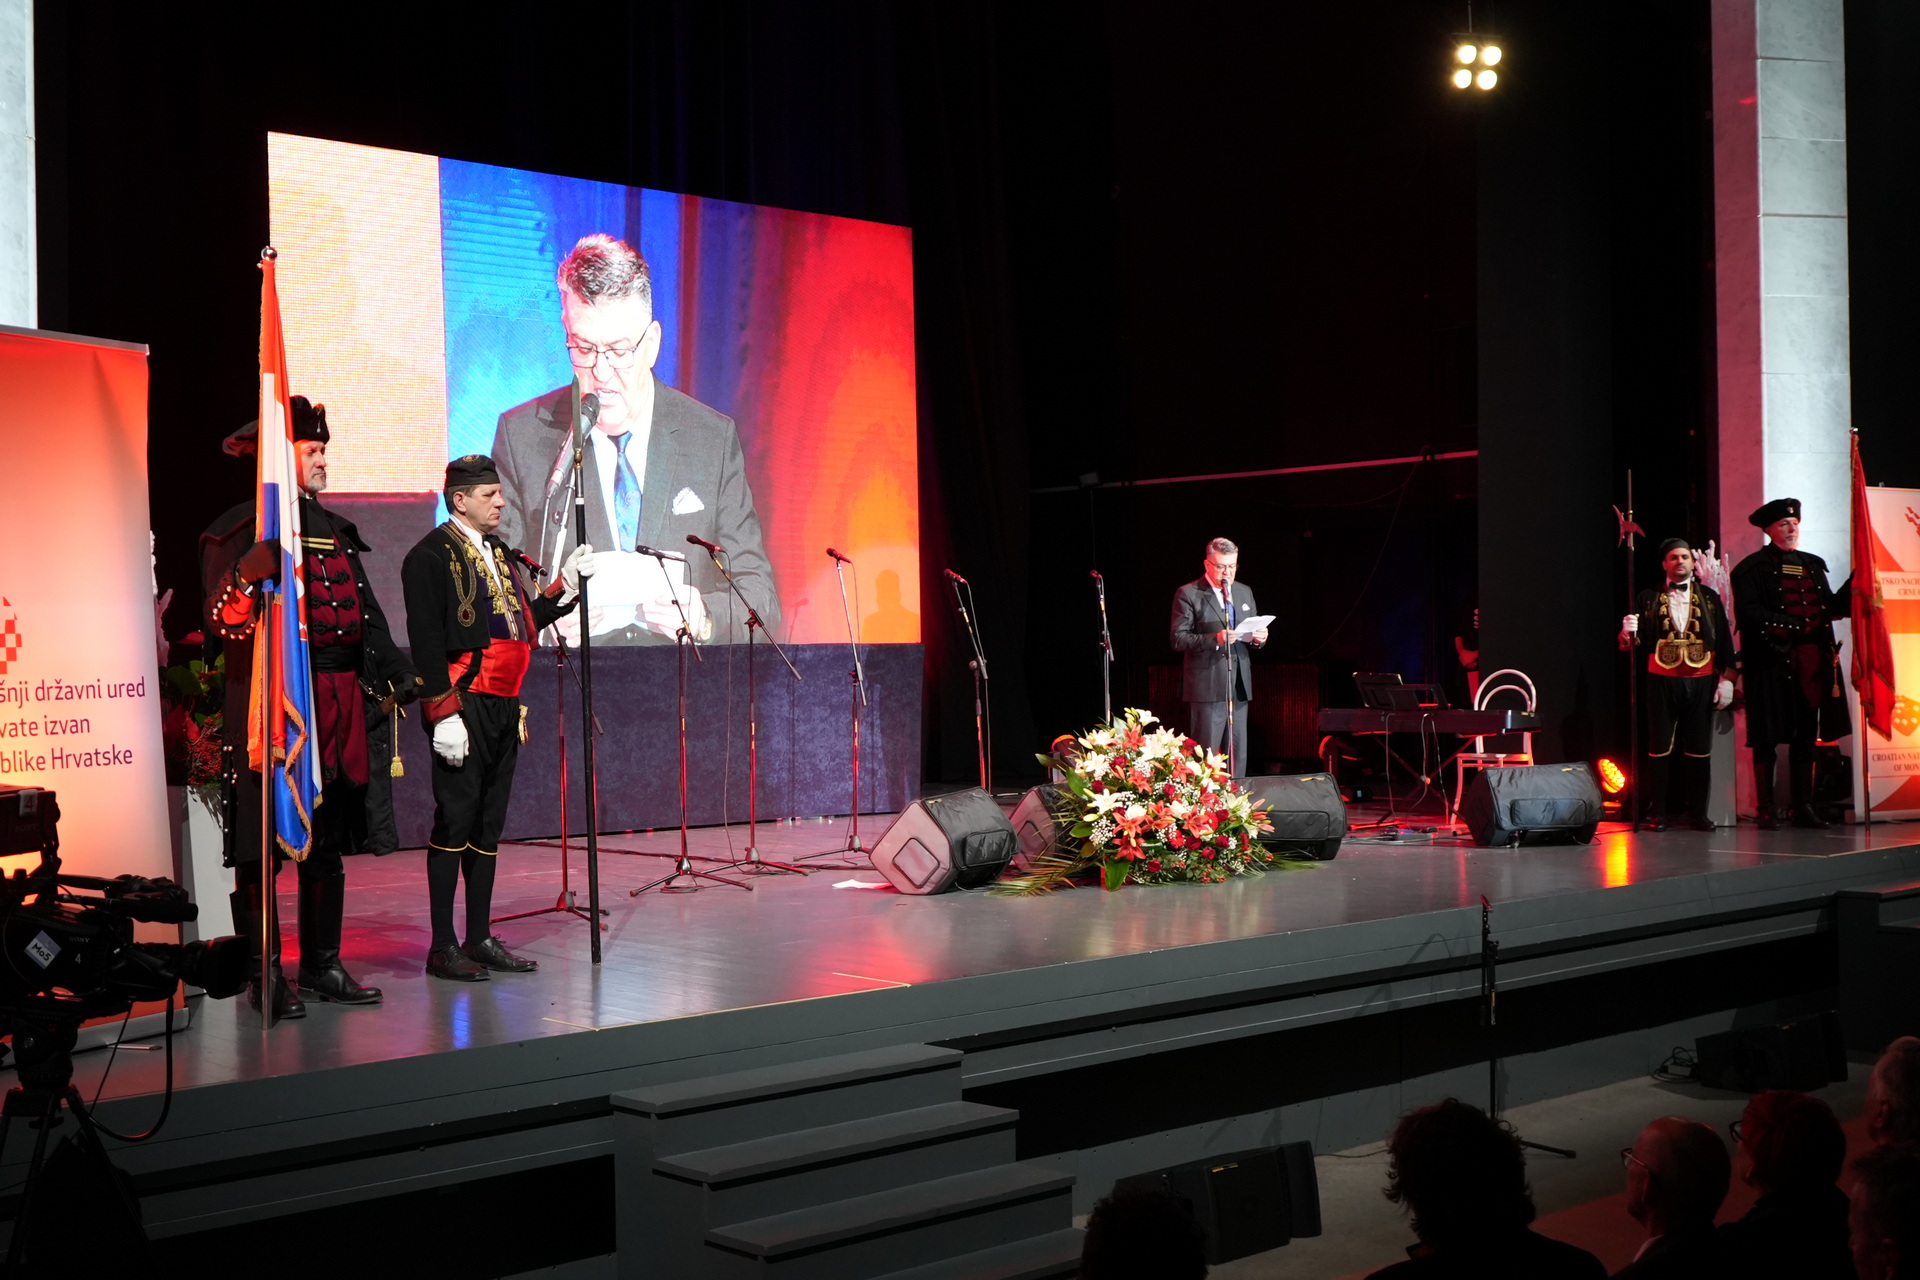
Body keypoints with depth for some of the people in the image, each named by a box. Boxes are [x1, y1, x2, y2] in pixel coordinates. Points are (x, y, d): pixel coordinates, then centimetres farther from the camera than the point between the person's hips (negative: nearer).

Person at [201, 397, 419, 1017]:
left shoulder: (336, 530, 18)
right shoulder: (240, 530, -4)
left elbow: (366, 613, 22)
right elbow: (223, 621, -13)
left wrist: (396, 670, 10)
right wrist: (253, 572, -31)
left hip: (337, 703, 7)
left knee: (328, 842, 12)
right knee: (262, 847, -2)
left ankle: (323, 965, 21)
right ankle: (265, 975, 4)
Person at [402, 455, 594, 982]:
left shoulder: (501, 553, 18)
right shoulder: (431, 556, -8)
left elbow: (526, 621, 21)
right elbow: (426, 642, -14)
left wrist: (566, 582, 10)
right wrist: (443, 714, -18)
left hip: (504, 706, 8)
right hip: (463, 706, -8)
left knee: (489, 823, 11)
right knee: (455, 821, -5)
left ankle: (480, 939, 18)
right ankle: (442, 947, 1)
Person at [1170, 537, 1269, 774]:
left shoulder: (1244, 592, 16)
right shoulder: (1188, 594, -4)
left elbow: (1252, 632, 24)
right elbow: (1178, 639, -10)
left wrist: (1259, 637, -1)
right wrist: (1214, 639, -23)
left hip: (1239, 684, 6)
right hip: (1207, 686, -6)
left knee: (1238, 754, 8)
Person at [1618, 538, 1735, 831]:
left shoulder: (1709, 597, 10)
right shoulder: (1649, 598, 8)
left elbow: (1724, 639, 7)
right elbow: (1637, 639, 3)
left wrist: (1727, 677, 1)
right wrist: (1629, 633, -20)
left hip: (1700, 680, 1)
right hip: (1662, 680, -1)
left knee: (1699, 748, 2)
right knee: (1660, 747, -1)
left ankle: (1698, 812, 9)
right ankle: (1657, 812, 3)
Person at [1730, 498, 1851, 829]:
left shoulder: (1813, 565, 19)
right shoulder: (1753, 568, -1)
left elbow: (1832, 607, 14)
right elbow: (1749, 612, -12)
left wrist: (1856, 581, 1)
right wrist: (1790, 625, -18)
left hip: (1812, 662, 6)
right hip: (1772, 662, -6)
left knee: (1806, 737, 9)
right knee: (1767, 738, -2)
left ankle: (1804, 807, 15)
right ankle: (1767, 810, 3)